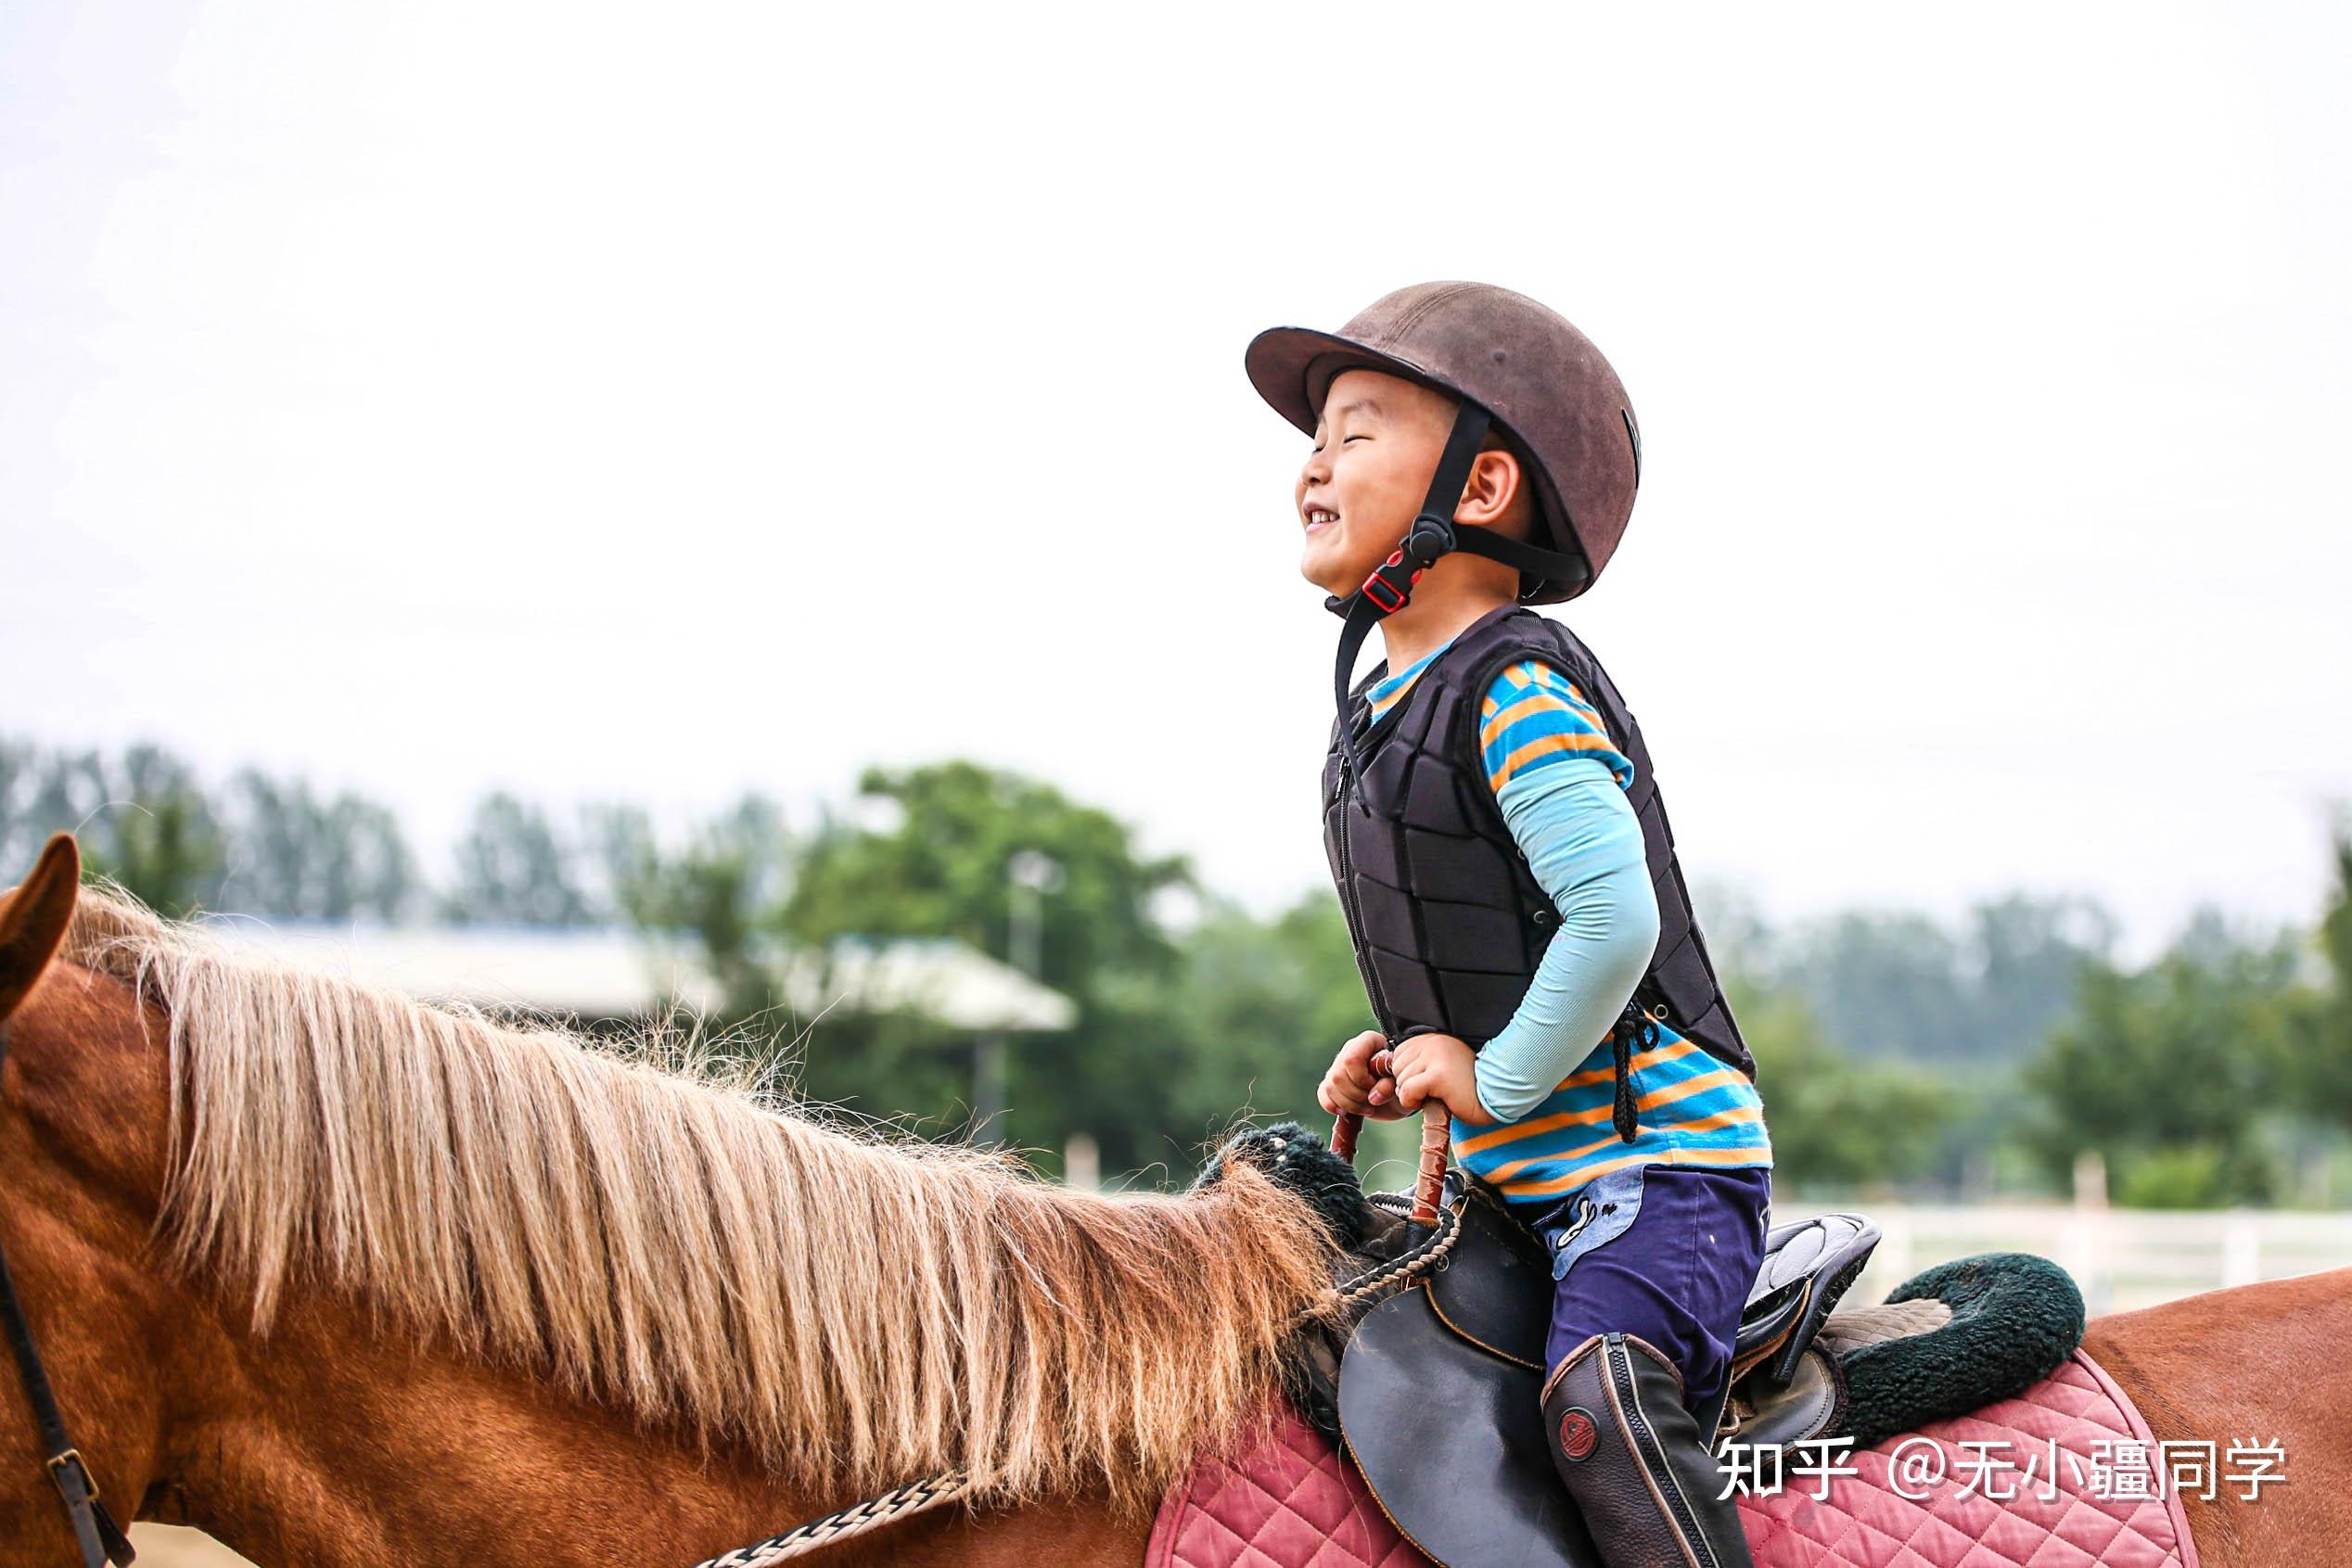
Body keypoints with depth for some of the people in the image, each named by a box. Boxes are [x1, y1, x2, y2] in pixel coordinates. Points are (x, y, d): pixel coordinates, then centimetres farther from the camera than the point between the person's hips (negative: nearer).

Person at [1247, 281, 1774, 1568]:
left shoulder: (1517, 693, -16)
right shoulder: (1382, 710, 13)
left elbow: (1615, 920, -26)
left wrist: (1494, 1080, -15)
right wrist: (1404, 1060, 8)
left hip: (1661, 1156, -10)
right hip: (1525, 1179, 10)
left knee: (1599, 1391, -33)